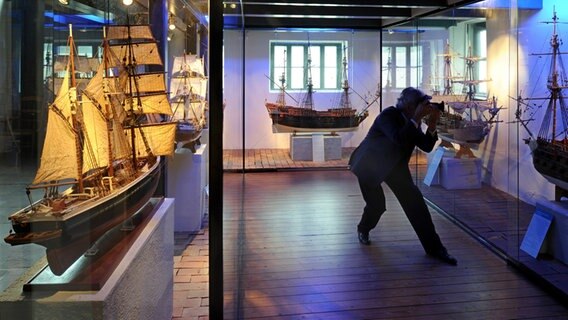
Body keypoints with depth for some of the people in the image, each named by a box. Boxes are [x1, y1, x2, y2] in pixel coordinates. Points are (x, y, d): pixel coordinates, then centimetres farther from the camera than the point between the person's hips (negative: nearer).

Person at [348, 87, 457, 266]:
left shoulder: (412, 121, -4)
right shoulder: (387, 115, -25)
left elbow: (427, 147, -7)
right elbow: (399, 139, -42)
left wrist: (432, 125, -21)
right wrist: (416, 119, -41)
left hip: (394, 165, 6)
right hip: (369, 164, -5)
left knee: (414, 201, -6)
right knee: (377, 205, -9)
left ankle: (433, 247, -2)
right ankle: (363, 229, 28)